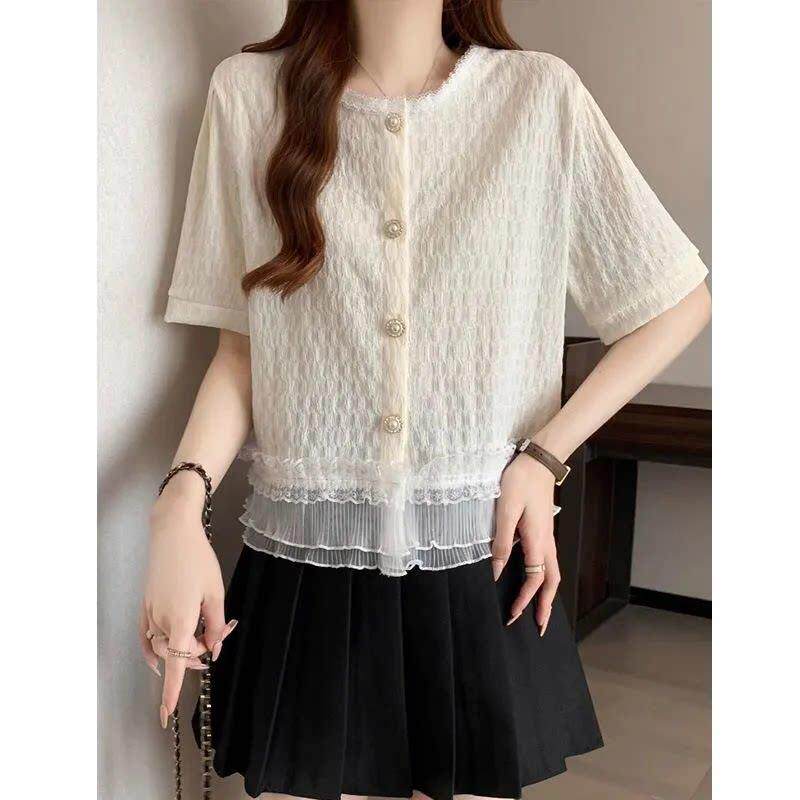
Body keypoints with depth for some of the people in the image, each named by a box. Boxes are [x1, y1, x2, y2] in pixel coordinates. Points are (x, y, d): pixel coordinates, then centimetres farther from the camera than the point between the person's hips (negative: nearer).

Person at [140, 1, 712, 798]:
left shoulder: (542, 95, -3)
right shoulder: (248, 92, 0)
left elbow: (680, 301, 3)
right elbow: (241, 344, 2)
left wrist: (546, 454, -6)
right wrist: (180, 503, -13)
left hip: (481, 562, 0)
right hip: (302, 567, 1)